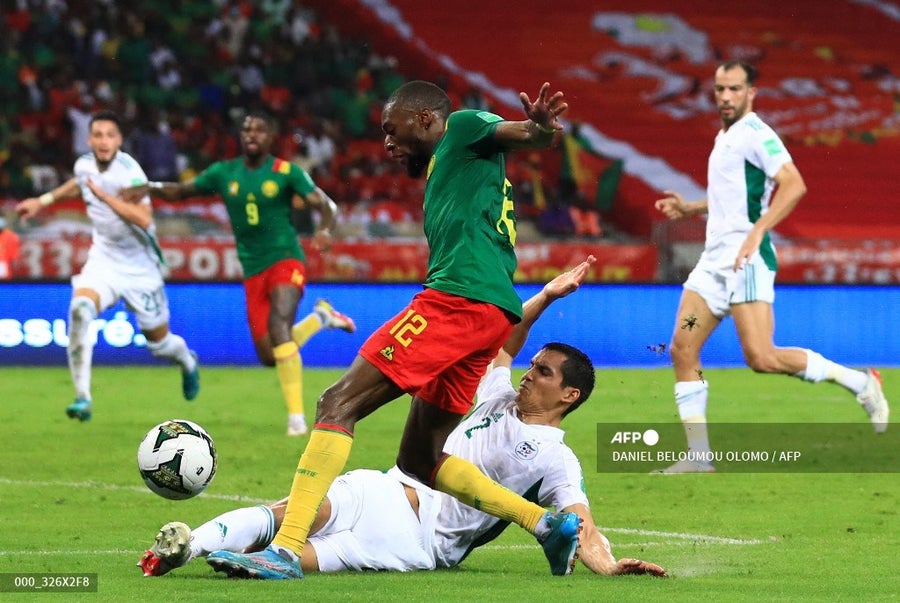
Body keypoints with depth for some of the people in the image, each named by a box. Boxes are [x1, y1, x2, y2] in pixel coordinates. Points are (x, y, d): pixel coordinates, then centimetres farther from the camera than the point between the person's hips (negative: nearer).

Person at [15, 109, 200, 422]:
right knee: (80, 309, -28)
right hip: (103, 259, 3)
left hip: (141, 267, -3)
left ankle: (188, 362, 50)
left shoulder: (128, 170, -23)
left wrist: (105, 196, -37)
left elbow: (144, 219, -35)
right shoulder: (84, 164, -4)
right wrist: (43, 201, 25)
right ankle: (83, 398, -27)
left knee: (159, 342, 11)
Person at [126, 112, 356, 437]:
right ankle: (320, 316, 33)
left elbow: (324, 205, -9)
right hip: (253, 272, 5)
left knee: (278, 326, -29)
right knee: (269, 357, 3)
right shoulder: (224, 173, 5)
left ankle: (296, 416, -23)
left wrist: (325, 230, -31)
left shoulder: (287, 173, -5)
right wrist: (151, 188, -8)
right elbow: (181, 190, 12)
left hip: (285, 260, -5)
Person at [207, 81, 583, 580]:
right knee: (418, 459, 15)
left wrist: (539, 127, -35)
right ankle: (547, 524, 5)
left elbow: (519, 135, -12)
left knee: (338, 404, -12)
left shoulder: (464, 129, 7)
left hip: (459, 296, -10)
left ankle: (285, 550, -21)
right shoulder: (443, 173, 34)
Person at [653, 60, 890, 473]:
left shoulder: (755, 134, -9)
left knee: (761, 358, -17)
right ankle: (699, 455, 2)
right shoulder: (724, 137, 20)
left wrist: (756, 232, -28)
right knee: (682, 351, 0)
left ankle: (860, 383, -2)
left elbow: (793, 185, -22)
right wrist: (689, 208, 24)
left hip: (746, 260, -9)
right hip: (715, 259, 9)